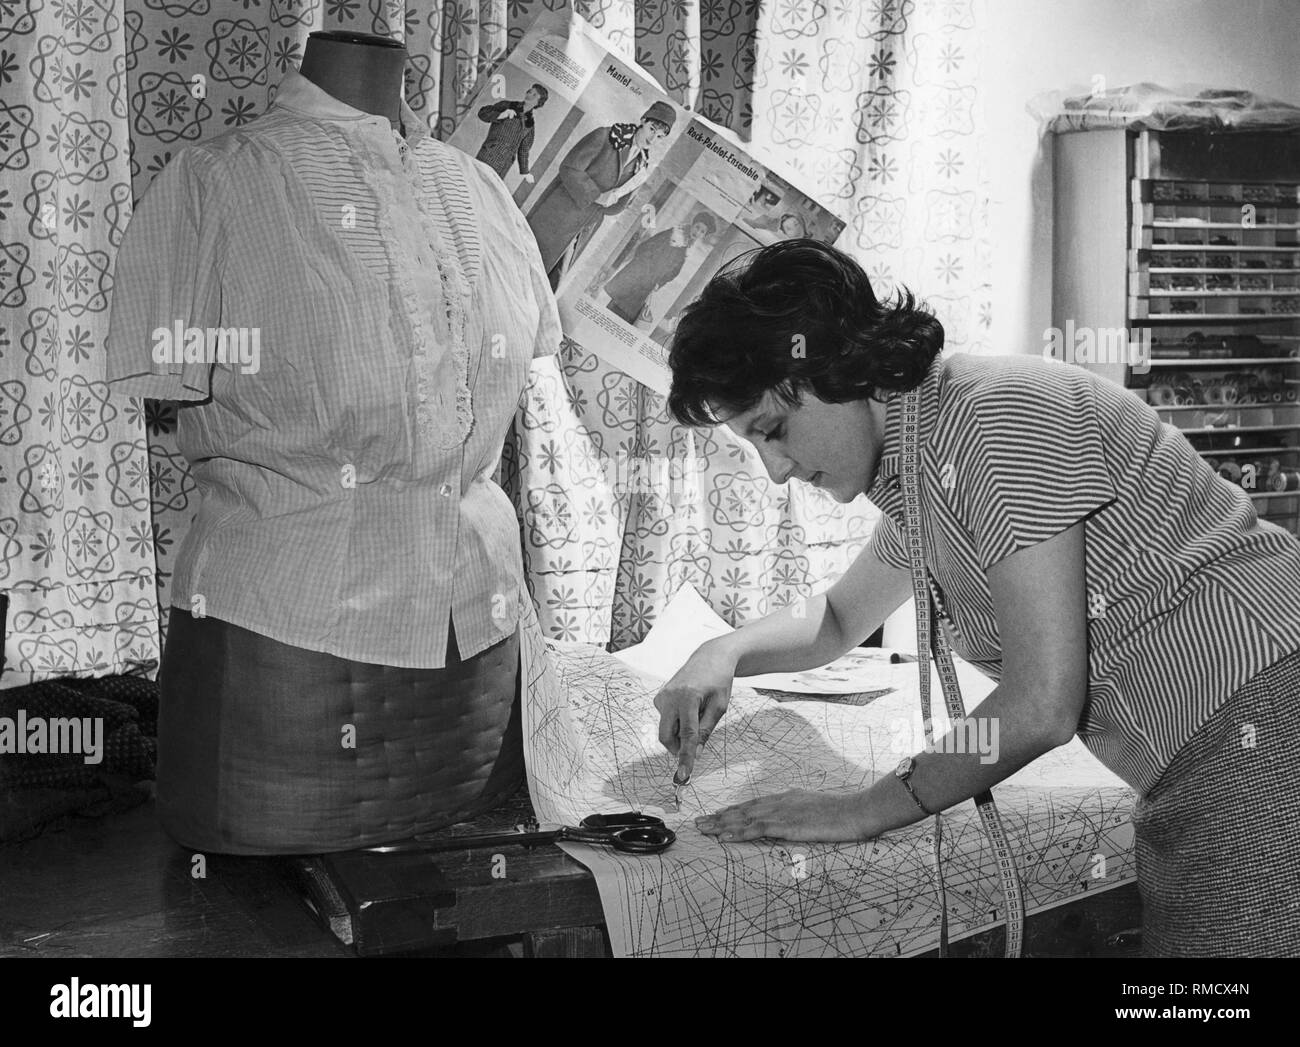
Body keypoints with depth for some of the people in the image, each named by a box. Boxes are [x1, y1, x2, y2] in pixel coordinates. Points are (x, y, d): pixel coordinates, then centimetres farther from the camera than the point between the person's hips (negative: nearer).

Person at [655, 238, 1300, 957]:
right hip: (1195, 775, 9)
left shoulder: (1000, 413, -18)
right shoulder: (916, 476, 11)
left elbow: (1041, 707, -21)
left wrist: (866, 811, -10)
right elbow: (837, 619, 30)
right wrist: (725, 654, 9)